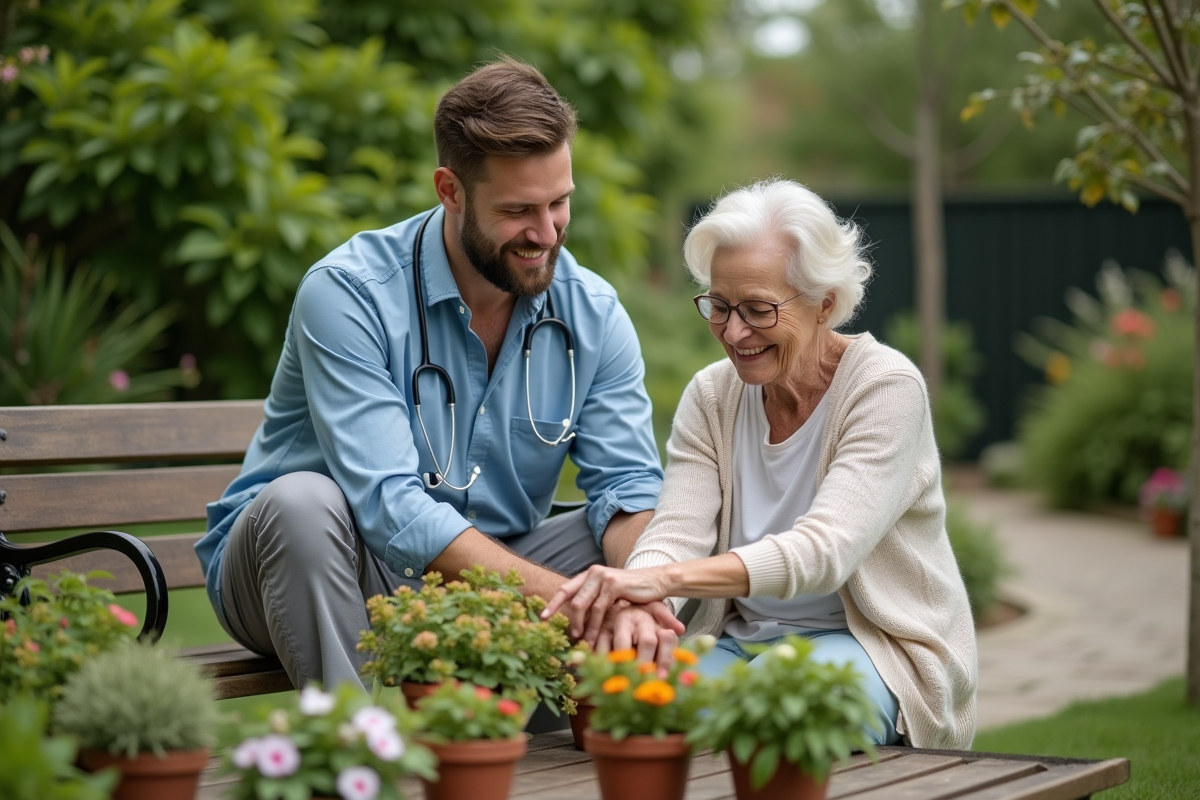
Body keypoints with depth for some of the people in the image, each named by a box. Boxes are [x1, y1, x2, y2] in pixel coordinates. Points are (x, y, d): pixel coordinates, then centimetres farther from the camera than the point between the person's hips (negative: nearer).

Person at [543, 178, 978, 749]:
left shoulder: (886, 386, -14)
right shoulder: (711, 396, 3)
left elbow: (822, 551, -27)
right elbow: (677, 535, -9)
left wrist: (664, 578, -42)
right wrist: (631, 602, -36)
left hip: (866, 641, -4)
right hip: (738, 638, 4)